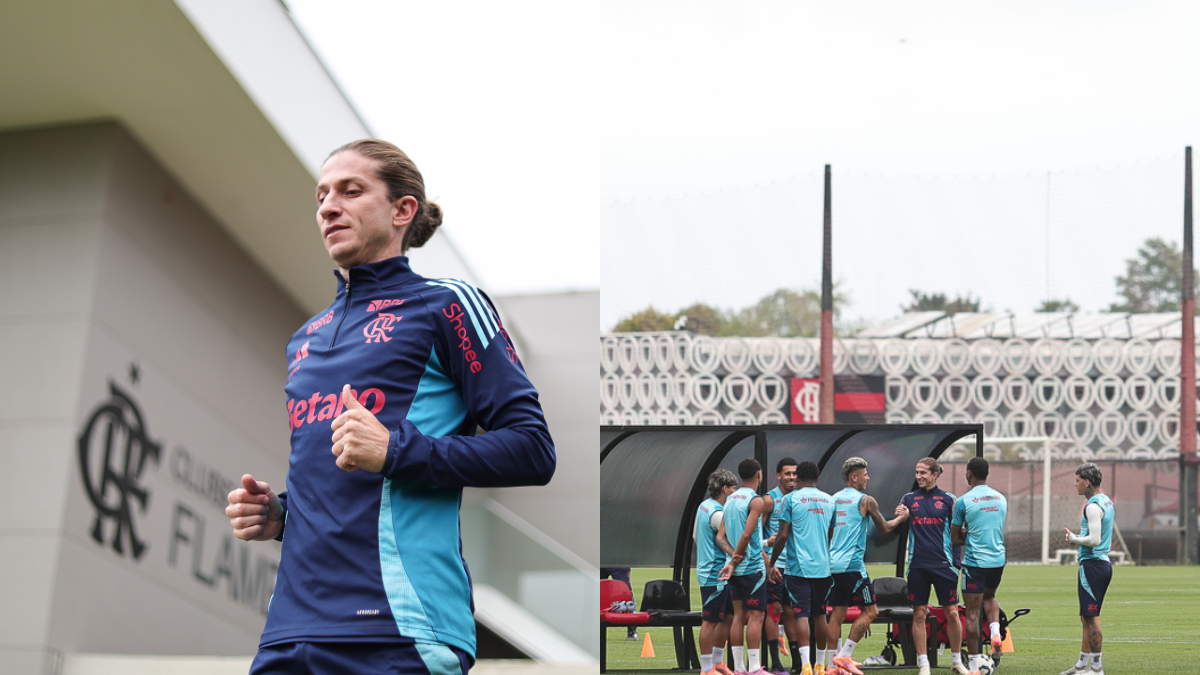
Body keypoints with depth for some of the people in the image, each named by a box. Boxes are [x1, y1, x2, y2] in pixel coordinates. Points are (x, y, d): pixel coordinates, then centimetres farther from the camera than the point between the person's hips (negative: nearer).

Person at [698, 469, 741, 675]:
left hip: (708, 570, 10)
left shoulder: (703, 506, 12)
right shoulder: (718, 513, -19)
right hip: (716, 574, -10)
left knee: (728, 616, 16)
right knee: (711, 621, -3)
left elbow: (696, 536, 23)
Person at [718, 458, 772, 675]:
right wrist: (734, 563, -12)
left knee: (739, 615, 9)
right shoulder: (756, 500, -11)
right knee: (755, 616, -4)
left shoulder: (730, 499, 12)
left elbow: (721, 536, 9)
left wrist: (732, 560, 1)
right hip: (753, 567, -7)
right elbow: (747, 534, -19)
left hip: (736, 568, 7)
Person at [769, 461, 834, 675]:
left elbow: (782, 535, -8)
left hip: (798, 567, -4)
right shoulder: (829, 501, 10)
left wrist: (772, 563, 1)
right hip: (823, 567, 4)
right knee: (820, 614, 13)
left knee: (801, 614, -5)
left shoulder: (791, 499, -4)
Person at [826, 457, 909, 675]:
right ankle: (844, 656, -5)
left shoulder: (834, 499, 13)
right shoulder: (866, 500, -6)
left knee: (837, 612, 10)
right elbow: (884, 528, 5)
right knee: (870, 611, 1)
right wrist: (901, 518, 22)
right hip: (852, 564, -7)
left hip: (833, 563, 7)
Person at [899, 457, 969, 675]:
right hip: (917, 565, 1)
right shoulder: (908, 499, 9)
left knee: (952, 613, 1)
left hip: (943, 565, -1)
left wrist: (956, 559, -2)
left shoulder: (947, 499, 5)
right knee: (919, 615, 1)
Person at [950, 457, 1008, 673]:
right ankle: (995, 630, 2)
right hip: (998, 559, 5)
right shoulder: (1001, 499, 7)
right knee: (989, 597, 30)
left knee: (972, 612, 1)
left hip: (974, 561, -5)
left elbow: (954, 539, -4)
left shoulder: (964, 501, -8)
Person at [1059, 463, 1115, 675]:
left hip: (1092, 564, -11)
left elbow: (1094, 540, -22)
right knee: (1086, 617, 16)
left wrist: (1074, 538, -7)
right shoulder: (1107, 502, 16)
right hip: (1103, 562, 11)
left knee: (1091, 617, -6)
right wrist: (1079, 538, 13)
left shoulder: (1093, 506, -16)